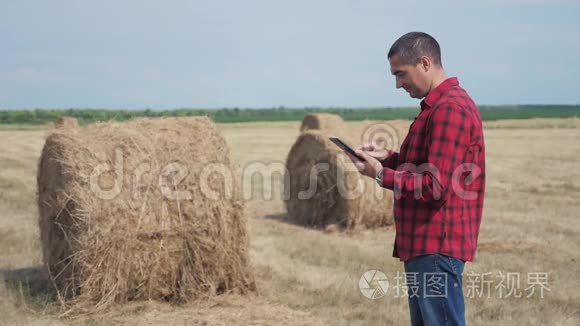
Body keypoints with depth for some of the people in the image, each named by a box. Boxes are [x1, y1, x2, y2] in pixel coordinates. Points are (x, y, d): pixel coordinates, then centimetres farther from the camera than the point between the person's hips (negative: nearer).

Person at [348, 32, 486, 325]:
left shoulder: (450, 108, -17)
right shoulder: (439, 105, 16)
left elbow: (435, 186, -22)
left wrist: (381, 175, -13)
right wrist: (388, 157, 8)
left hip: (437, 246, -11)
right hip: (425, 244, 11)